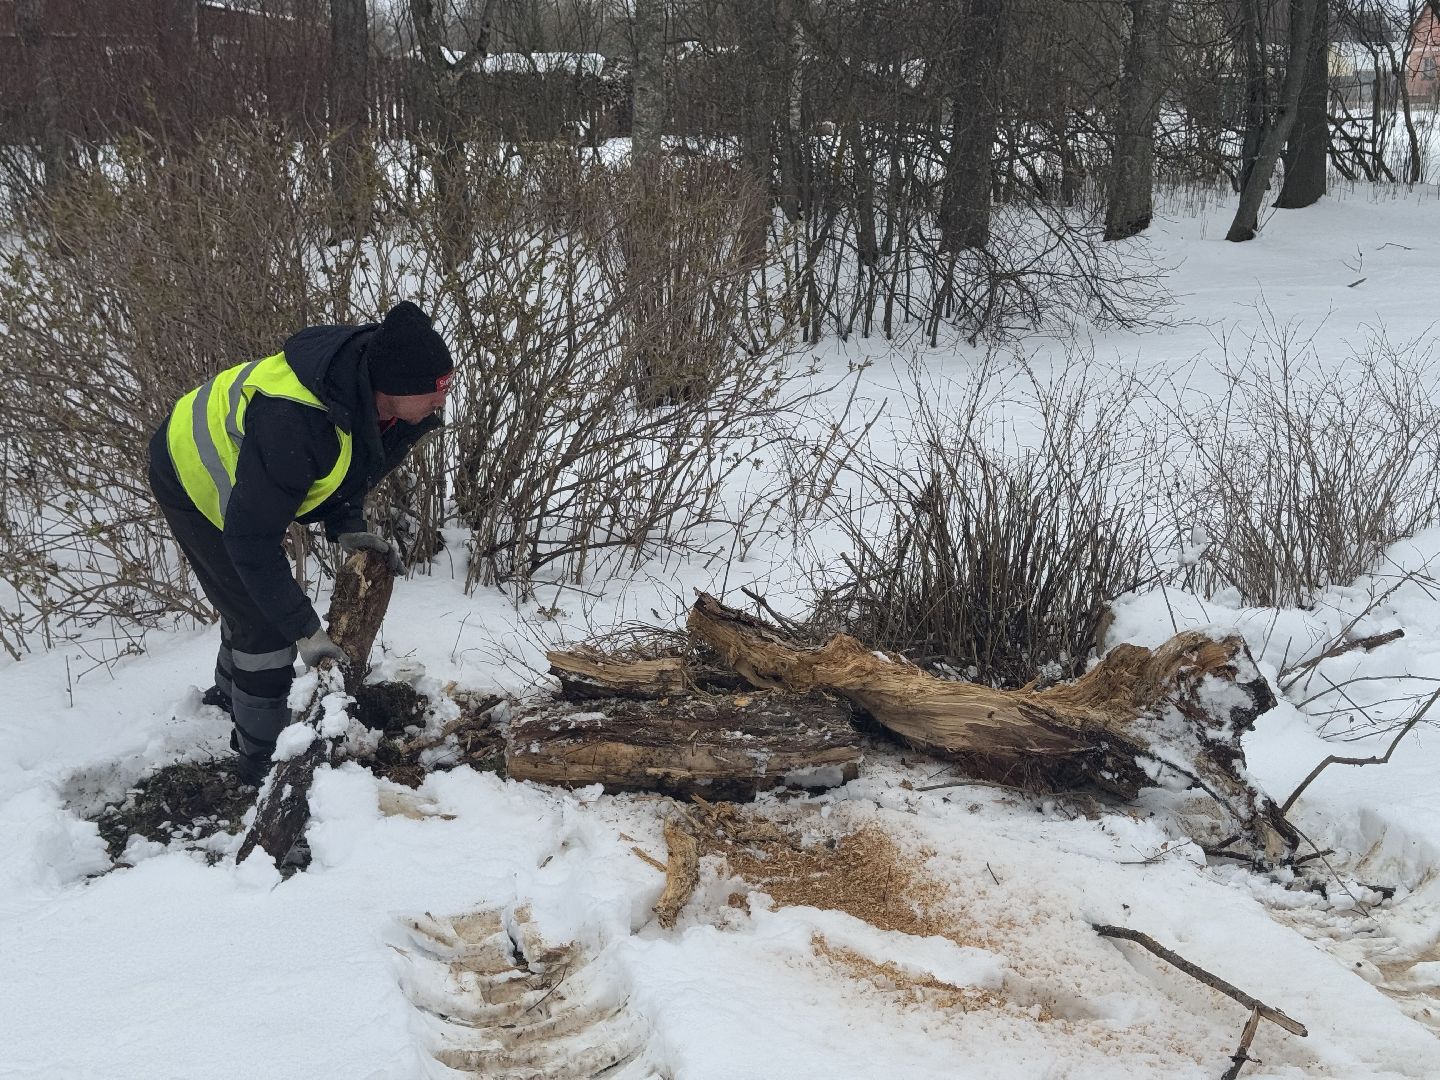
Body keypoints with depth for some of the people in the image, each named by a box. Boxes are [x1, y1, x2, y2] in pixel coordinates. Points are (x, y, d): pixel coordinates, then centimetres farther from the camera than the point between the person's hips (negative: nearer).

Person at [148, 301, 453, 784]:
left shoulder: (370, 377, -23)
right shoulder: (290, 422, -47)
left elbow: (349, 462, -1)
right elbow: (251, 539, -38)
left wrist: (348, 526, -14)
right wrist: (304, 630, -33)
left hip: (246, 480, 8)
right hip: (191, 479, -8)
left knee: (257, 599, 25)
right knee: (265, 620, -9)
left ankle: (229, 695, 51)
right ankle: (261, 755, 8)